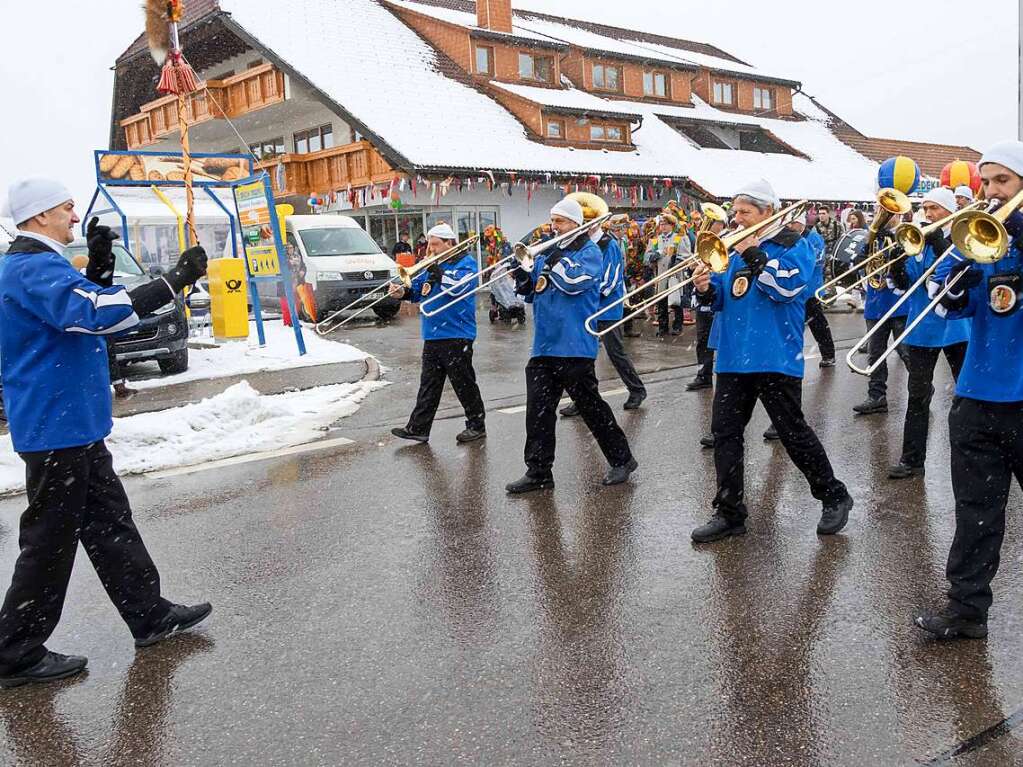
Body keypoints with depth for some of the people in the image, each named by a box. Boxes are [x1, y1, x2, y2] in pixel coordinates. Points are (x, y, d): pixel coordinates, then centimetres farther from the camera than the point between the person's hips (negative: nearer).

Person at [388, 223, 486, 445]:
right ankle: (418, 428, 11)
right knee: (428, 385, 9)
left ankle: (477, 425, 14)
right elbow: (418, 290, 17)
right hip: (432, 336, 7)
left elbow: (457, 287, -23)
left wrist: (435, 270, -17)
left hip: (456, 336, -7)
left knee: (464, 384, 1)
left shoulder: (466, 263, -6)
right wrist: (403, 292, -3)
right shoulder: (433, 264, 16)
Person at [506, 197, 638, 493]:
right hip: (544, 346, 7)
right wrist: (521, 275, 0)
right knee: (538, 411, 4)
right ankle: (538, 472, 12)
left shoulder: (589, 251, -4)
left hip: (574, 346, -7)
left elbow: (574, 281, -22)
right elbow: (532, 293, 18)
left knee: (591, 407, 3)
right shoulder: (546, 252, 16)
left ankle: (621, 459, 20)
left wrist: (553, 257, -13)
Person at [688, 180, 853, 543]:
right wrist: (706, 289, -6)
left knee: (793, 431, 1)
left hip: (775, 357, -6)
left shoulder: (793, 245, -3)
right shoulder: (735, 249, 15)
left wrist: (752, 255, -17)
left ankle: (834, 497, 22)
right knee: (725, 431, 3)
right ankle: (729, 512, 12)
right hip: (734, 356, 6)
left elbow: (785, 287, -20)